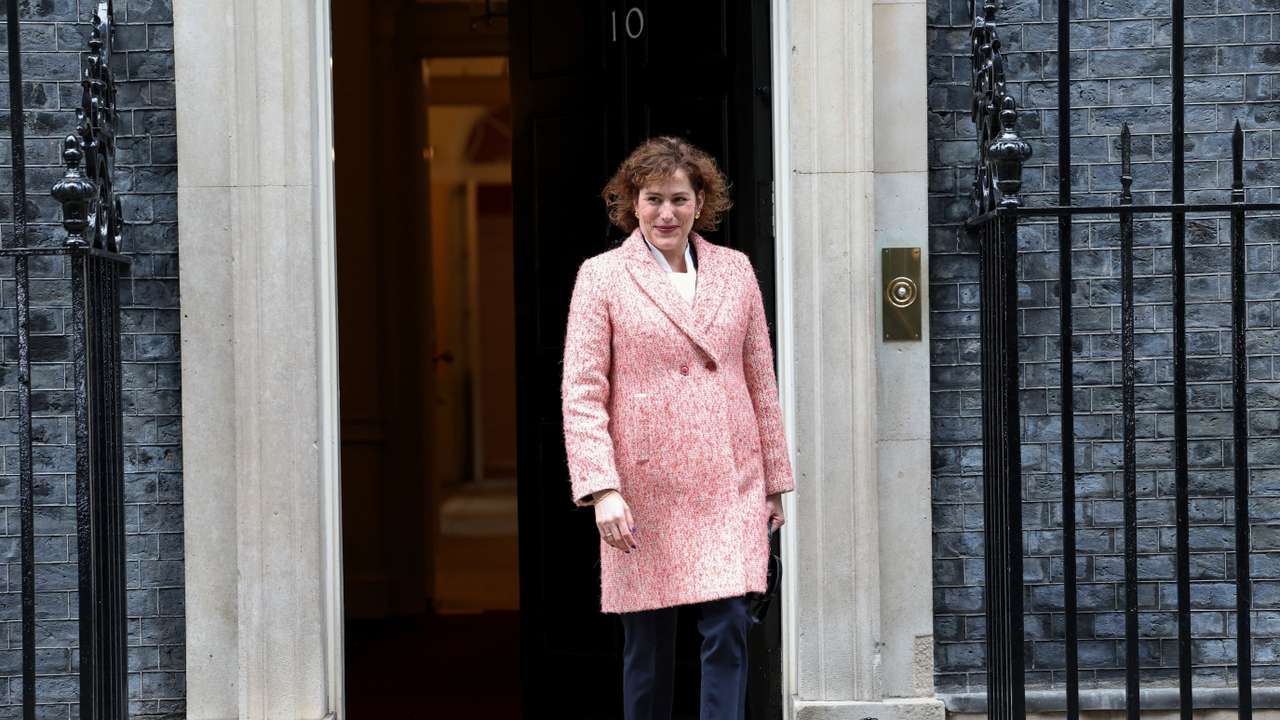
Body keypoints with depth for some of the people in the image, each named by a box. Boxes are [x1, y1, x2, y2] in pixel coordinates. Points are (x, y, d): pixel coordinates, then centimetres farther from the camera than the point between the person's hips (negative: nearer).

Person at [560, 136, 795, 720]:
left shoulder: (735, 270, 10)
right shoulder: (601, 276, 1)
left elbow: (761, 380, 14)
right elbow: (581, 393, -4)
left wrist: (775, 480, 14)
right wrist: (602, 489, -13)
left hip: (730, 485, 2)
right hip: (645, 489, -2)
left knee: (728, 627, -8)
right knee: (648, 645, 5)